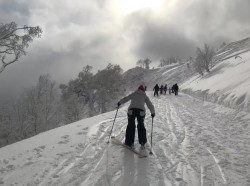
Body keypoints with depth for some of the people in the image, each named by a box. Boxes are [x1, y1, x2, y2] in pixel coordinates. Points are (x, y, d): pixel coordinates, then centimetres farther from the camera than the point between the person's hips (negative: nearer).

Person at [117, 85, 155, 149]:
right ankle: (142, 142, 13)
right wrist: (153, 112, 24)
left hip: (131, 110, 0)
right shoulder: (145, 96, 19)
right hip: (141, 111, 0)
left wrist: (120, 102, 38)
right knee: (141, 126, 16)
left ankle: (130, 142, 12)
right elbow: (150, 104, 15)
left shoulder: (133, 94, 21)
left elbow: (126, 98, 23)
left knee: (131, 126, 12)